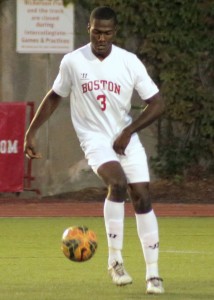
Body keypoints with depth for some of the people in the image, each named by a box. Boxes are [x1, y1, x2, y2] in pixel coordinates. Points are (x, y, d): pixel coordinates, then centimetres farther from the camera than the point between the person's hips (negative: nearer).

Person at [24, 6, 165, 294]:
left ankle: (153, 274, 6)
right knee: (118, 183, -29)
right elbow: (54, 97, 11)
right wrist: (31, 132, 9)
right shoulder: (72, 62, -5)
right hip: (94, 138, -2)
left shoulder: (129, 62, -6)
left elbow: (157, 104, -2)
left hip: (126, 139, 2)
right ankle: (115, 259, -20)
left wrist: (128, 132, -10)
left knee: (142, 200, -3)